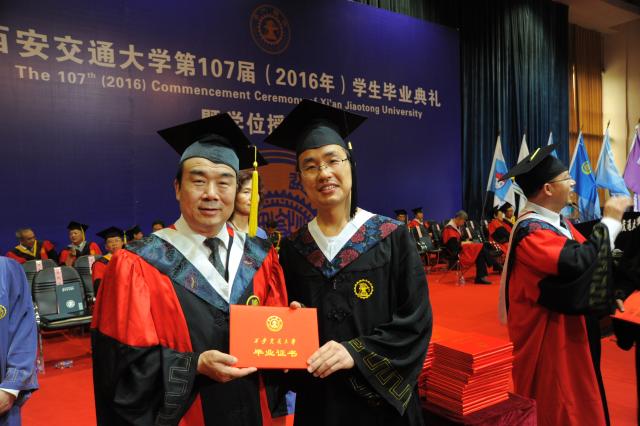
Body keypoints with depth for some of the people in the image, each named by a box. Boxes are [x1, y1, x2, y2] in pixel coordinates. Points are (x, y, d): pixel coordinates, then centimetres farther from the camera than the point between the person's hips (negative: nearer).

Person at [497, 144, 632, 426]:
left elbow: (594, 258, 10)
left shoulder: (556, 221, 6)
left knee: (575, 398, 21)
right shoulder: (531, 231, -24)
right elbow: (578, 262, -36)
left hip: (569, 328, 10)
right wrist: (610, 221, -24)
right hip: (548, 334, -9)